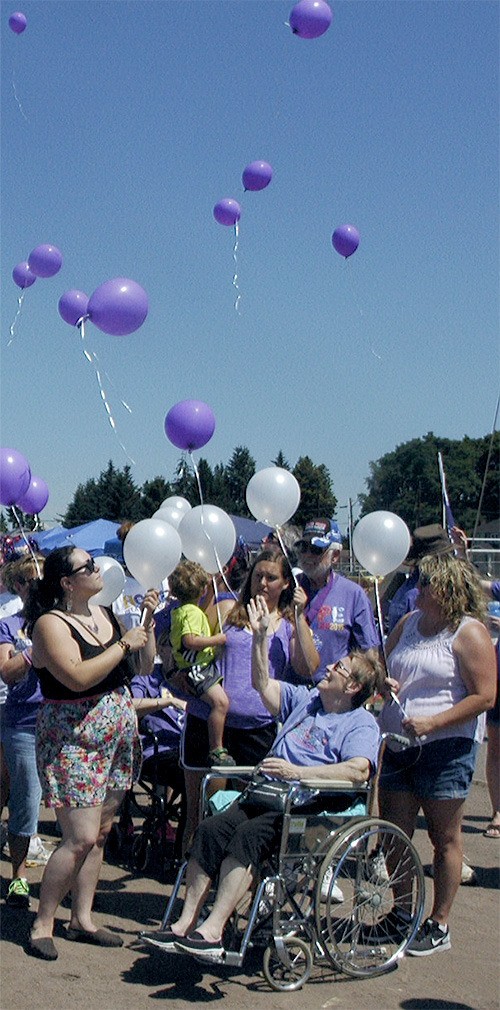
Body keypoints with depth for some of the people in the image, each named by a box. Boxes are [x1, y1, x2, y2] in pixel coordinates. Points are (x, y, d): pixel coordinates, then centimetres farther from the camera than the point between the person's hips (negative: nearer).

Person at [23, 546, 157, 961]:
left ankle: (83, 919, 20)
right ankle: (42, 924, 2)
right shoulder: (50, 624, -13)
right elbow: (78, 677, -26)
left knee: (100, 833, 10)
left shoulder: (106, 614, 10)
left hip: (117, 733, 8)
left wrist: (148, 620, 1)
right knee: (82, 838, -11)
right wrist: (123, 645, -18)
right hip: (72, 740, -8)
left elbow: (145, 661, 14)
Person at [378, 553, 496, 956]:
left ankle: (439, 926, 13)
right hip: (397, 744, 7)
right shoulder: (408, 624, 11)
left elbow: (484, 696, -15)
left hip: (446, 746, -6)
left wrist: (432, 722, -21)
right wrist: (381, 682, -1)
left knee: (445, 838, 3)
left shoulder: (469, 632, -10)